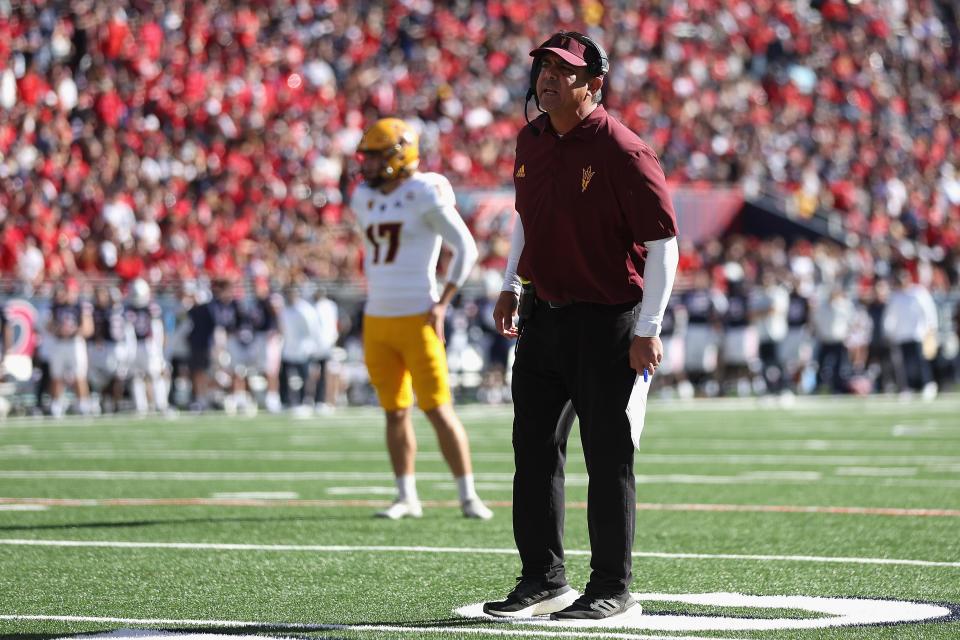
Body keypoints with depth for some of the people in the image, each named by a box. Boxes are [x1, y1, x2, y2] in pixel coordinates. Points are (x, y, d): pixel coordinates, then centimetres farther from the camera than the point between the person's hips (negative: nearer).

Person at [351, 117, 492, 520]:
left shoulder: (426, 195, -11)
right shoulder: (366, 199, 11)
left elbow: (466, 249, -8)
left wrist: (441, 304, -11)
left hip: (417, 320, -6)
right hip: (378, 322, 6)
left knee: (438, 409, -6)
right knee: (395, 411, 8)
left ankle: (468, 496, 1)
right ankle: (407, 498, 13)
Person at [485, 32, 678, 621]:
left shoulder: (621, 151, -16)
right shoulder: (532, 141, 7)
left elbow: (663, 240, -16)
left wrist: (647, 329, -18)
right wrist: (512, 286, 19)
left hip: (608, 322, -7)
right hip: (543, 313, 8)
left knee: (609, 458, -1)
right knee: (534, 450, 10)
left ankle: (613, 590, 8)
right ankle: (543, 580, 20)